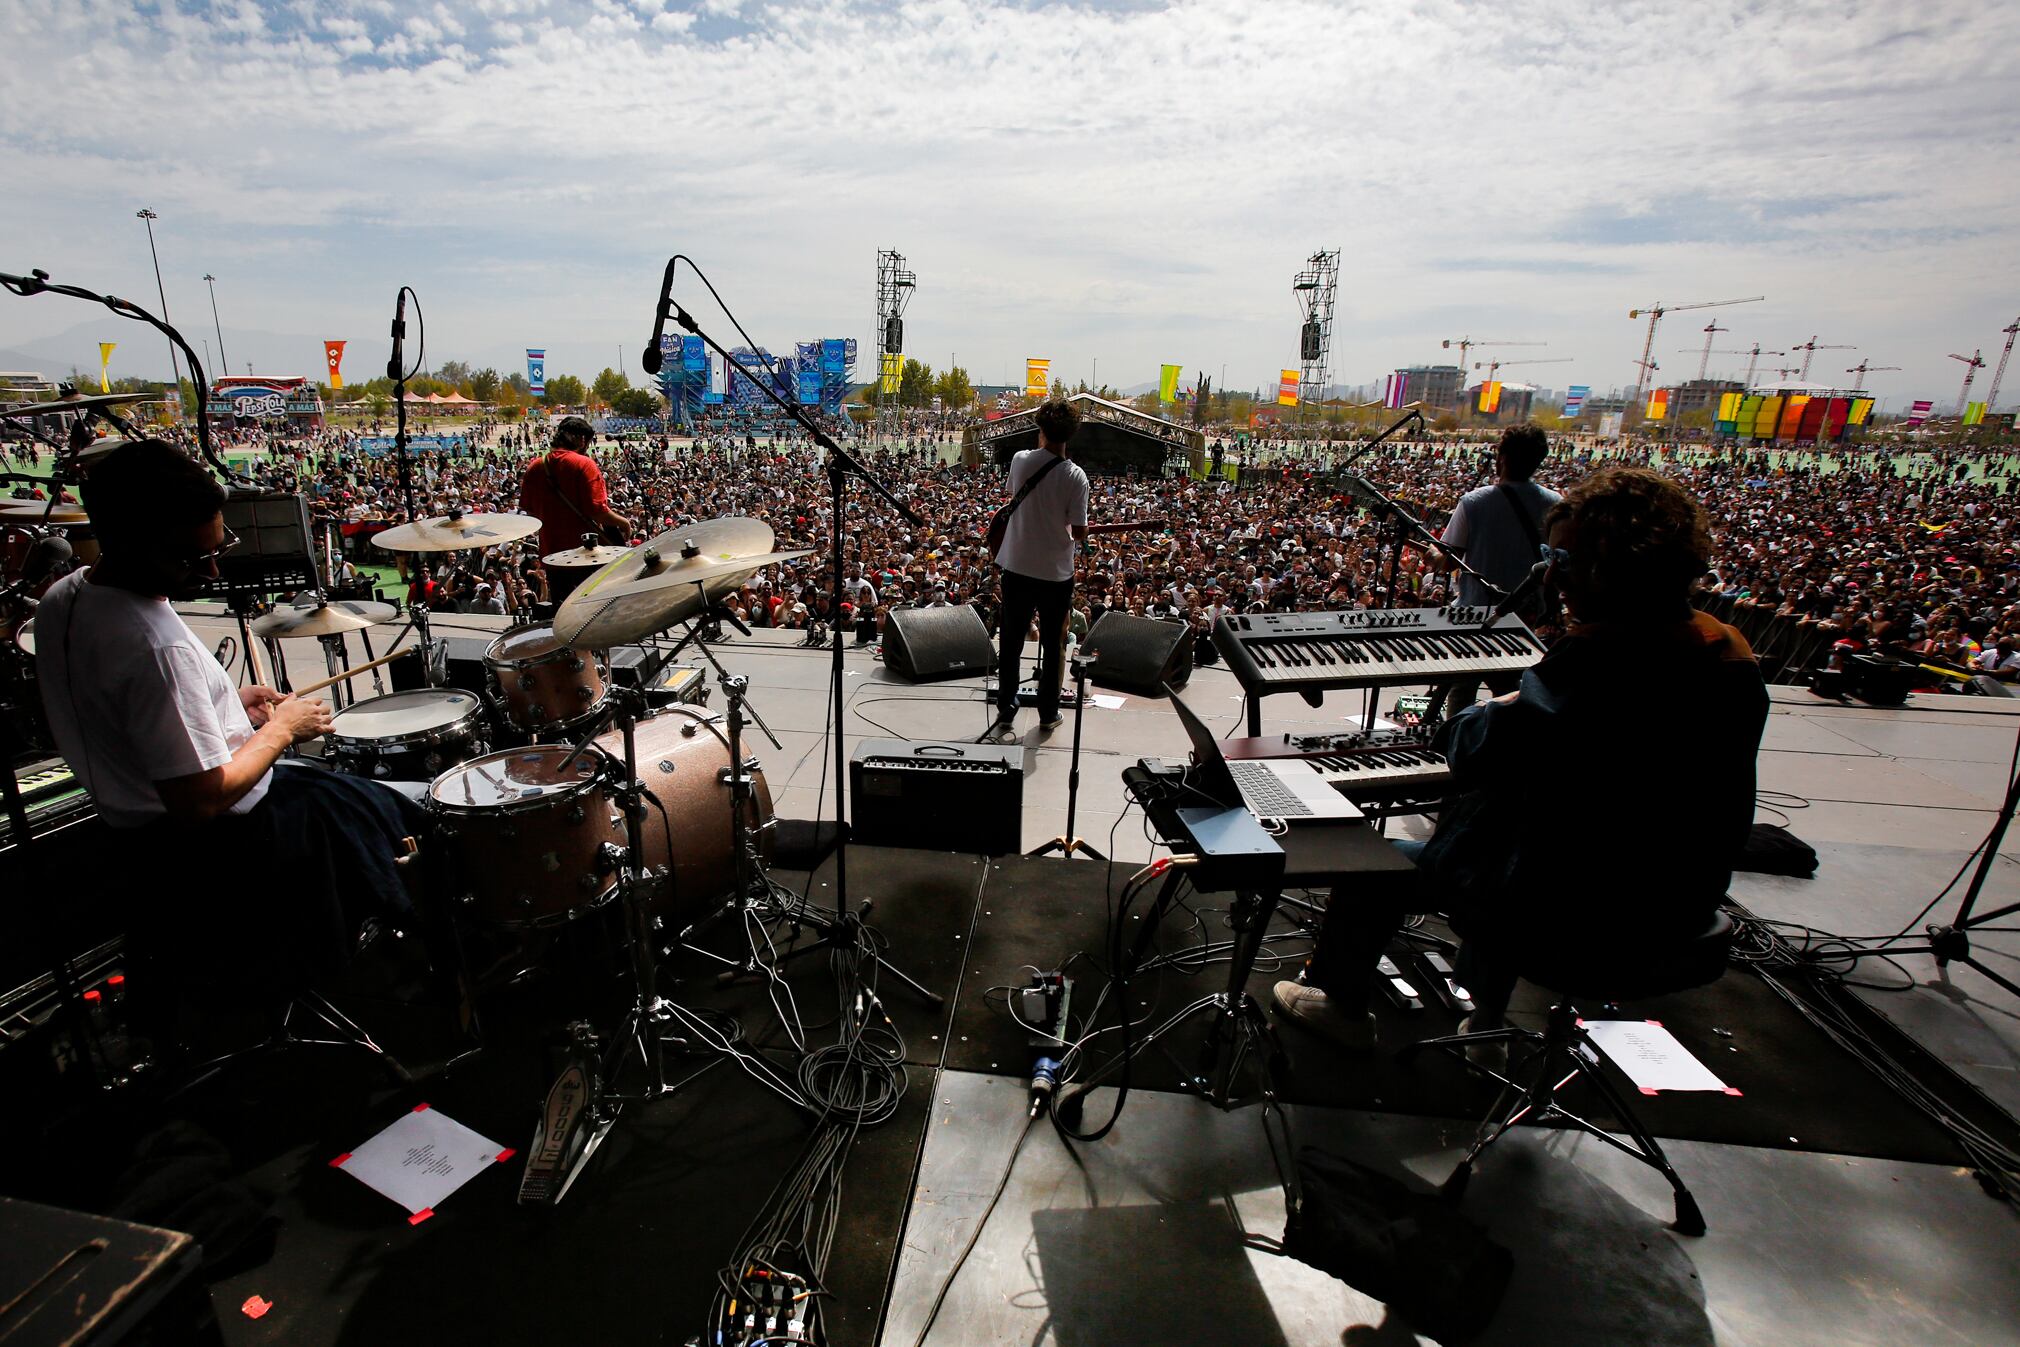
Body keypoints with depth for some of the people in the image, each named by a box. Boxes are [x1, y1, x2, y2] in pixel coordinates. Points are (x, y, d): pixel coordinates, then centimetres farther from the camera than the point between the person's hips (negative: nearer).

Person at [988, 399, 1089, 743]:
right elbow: (1079, 531, -12)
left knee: (1011, 643, 9)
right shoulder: (1075, 476, -14)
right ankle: (1048, 714, 25)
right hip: (1056, 572, -1)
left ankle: (1006, 715, 7)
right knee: (1053, 645, 14)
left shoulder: (1020, 461, -6)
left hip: (1017, 567, 1)